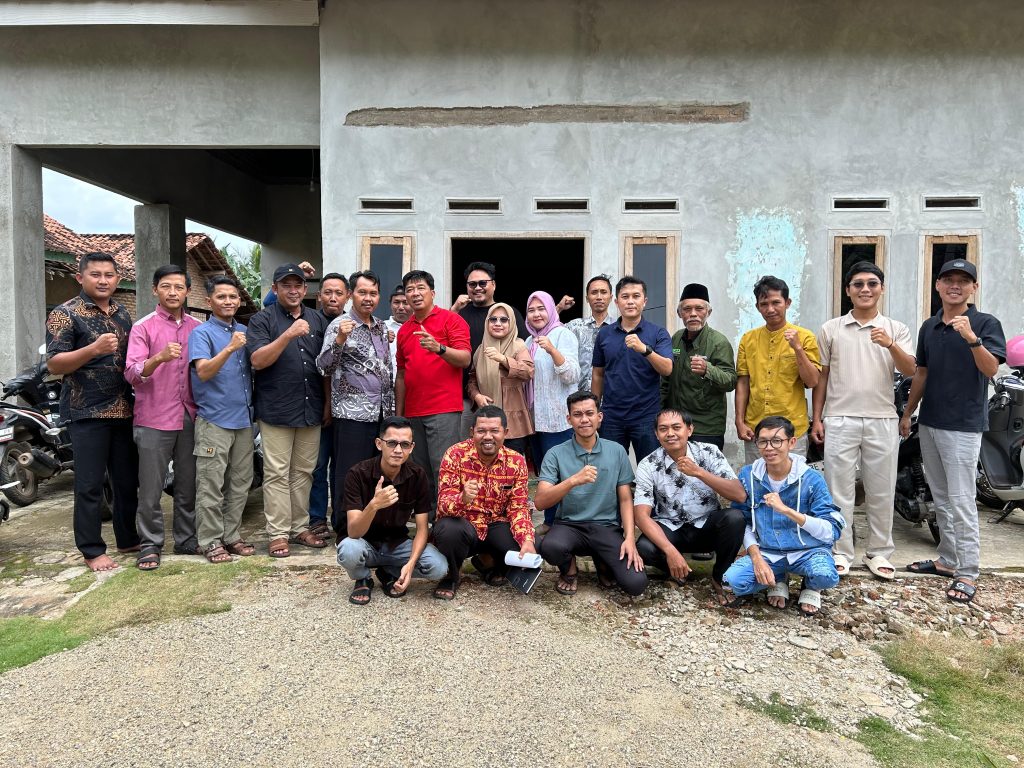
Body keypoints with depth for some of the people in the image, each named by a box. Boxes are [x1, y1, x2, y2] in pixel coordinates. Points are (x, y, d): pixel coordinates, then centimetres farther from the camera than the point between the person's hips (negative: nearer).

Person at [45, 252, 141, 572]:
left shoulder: (123, 314, 13)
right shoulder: (65, 314, -5)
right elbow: (54, 365, -13)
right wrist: (94, 348, -27)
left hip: (124, 411, 6)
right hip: (87, 412, -6)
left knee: (128, 480, 12)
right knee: (90, 485, 1)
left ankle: (128, 540, 26)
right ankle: (92, 550, 12)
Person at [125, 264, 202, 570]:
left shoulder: (197, 328, 10)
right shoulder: (143, 327, -2)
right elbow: (132, 374, -13)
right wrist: (159, 357, -31)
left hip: (190, 418, 4)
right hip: (154, 419, -3)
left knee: (188, 485, 11)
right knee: (151, 488, 1)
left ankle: (186, 540, 22)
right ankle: (150, 545, 13)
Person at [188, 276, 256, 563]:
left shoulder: (245, 332, 12)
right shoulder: (202, 333, -4)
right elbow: (203, 372, -18)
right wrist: (230, 348, -30)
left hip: (243, 420, 6)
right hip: (214, 420, -6)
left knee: (240, 483, 10)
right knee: (211, 485, -2)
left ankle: (231, 535, 20)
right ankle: (210, 540, 8)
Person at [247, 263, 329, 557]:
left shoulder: (317, 319, 13)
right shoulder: (262, 320, 0)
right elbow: (258, 360, -13)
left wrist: (327, 404, 9)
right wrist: (288, 335, -24)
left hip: (311, 410, 4)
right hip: (276, 410, -4)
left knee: (303, 472, 10)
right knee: (277, 474, -1)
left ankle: (300, 528, 20)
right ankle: (278, 534, 6)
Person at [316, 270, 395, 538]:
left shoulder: (381, 327, 14)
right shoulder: (340, 325, -6)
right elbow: (325, 366, -13)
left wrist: (391, 407, 17)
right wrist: (340, 340, -29)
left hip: (381, 413, 6)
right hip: (352, 413, -6)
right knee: (349, 475, -1)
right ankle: (345, 532, 11)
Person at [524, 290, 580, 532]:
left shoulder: (563, 335, -6)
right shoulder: (530, 341, 16)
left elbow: (572, 376, -17)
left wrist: (552, 351, -29)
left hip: (558, 419, -7)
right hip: (535, 417, 8)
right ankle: (549, 521, 21)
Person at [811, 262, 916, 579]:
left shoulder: (896, 329, 6)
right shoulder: (830, 329, 5)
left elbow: (910, 371, -6)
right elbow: (821, 376, 8)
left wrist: (890, 345, -24)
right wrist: (817, 418, 4)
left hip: (882, 421, 1)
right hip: (839, 420, -1)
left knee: (881, 491, 9)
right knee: (839, 490, 3)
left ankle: (879, 552, 22)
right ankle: (840, 552, 14)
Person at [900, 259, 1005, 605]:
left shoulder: (986, 323, -5)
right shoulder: (928, 327, 12)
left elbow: (990, 368, -18)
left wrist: (971, 338, -34)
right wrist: (907, 413, 18)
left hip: (963, 425, -6)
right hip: (929, 422, 6)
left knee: (961, 500, -6)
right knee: (940, 498, 13)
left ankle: (968, 573, 2)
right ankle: (947, 559, 24)